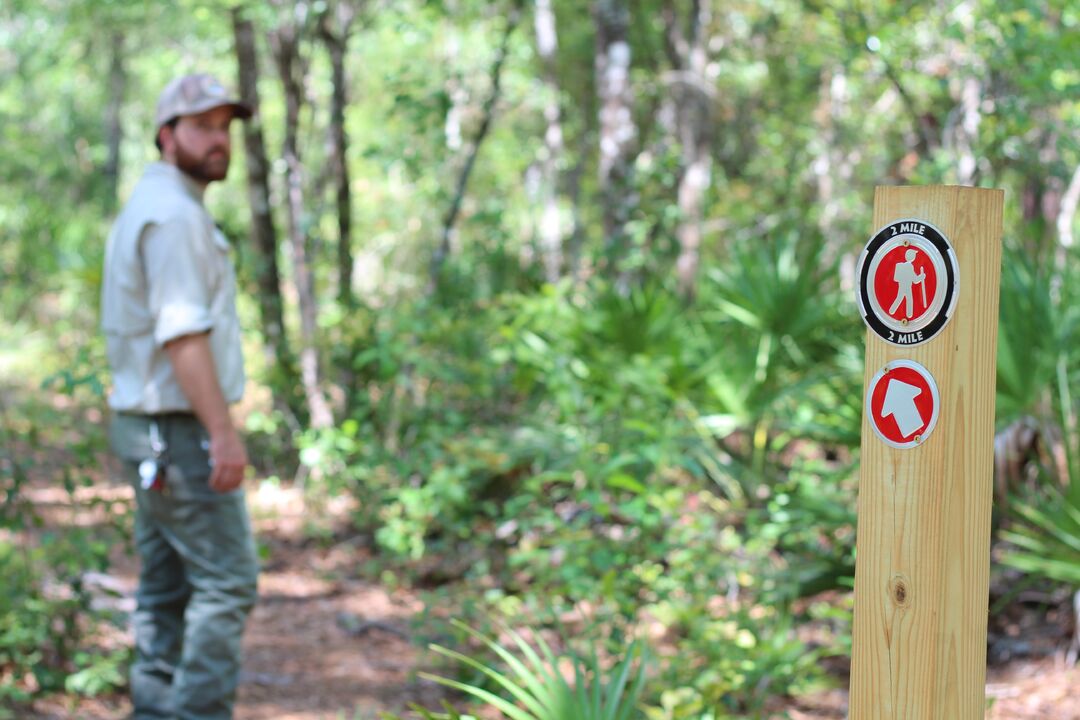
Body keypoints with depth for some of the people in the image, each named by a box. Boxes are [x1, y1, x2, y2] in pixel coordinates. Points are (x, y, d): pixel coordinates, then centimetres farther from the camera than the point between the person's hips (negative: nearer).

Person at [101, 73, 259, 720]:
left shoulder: (147, 208, 17)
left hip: (149, 430, 10)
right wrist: (223, 433, -24)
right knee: (226, 579, -8)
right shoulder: (173, 213, -16)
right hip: (181, 431, -10)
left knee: (167, 586, 13)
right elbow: (183, 334, -23)